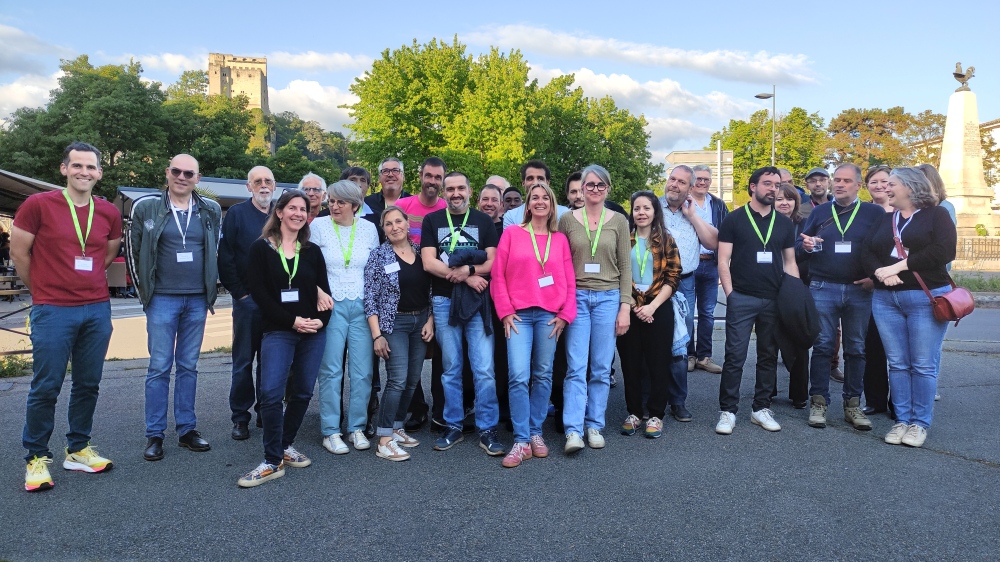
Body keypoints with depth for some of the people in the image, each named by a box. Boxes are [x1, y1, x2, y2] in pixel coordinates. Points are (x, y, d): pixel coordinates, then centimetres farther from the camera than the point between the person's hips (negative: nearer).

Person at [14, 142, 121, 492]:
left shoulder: (109, 214, 6)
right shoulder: (38, 205, -6)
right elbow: (19, 253, 1)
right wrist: (43, 290, 9)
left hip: (97, 309, 4)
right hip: (53, 311, -4)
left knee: (88, 385, 11)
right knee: (46, 387, 2)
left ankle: (78, 450, 25)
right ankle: (37, 458, 17)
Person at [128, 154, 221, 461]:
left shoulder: (211, 210, 5)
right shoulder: (146, 208, -1)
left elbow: (218, 251, 13)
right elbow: (134, 252, 5)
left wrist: (211, 289, 9)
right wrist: (145, 291, 5)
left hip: (197, 300, 2)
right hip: (162, 299, -2)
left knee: (188, 366, 10)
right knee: (159, 367, 2)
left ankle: (187, 429, 18)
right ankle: (154, 434, 11)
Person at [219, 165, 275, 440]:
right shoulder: (236, 213, 1)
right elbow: (225, 258, -3)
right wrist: (240, 293, -7)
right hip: (248, 300, -2)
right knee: (243, 361, 4)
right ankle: (240, 417, 15)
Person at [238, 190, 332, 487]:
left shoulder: (312, 251, 11)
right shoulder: (261, 248, 2)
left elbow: (324, 290, 10)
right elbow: (259, 292, -6)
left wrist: (320, 319, -9)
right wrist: (292, 320, -13)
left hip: (313, 332, 4)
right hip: (277, 331, -3)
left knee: (302, 393, 6)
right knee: (271, 393, -14)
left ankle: (285, 446, 25)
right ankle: (273, 461, -4)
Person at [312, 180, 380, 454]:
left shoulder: (369, 228, 6)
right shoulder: (319, 227, 1)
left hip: (362, 305, 2)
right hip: (331, 305, -2)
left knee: (362, 370, 3)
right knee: (331, 370, -1)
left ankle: (357, 428, 16)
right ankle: (330, 431, 9)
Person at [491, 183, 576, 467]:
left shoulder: (560, 239, 12)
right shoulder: (512, 233, 6)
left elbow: (569, 281, 10)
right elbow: (498, 276, 3)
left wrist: (565, 315, 1)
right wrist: (505, 311, -3)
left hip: (550, 315, 2)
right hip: (518, 315, -2)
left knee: (543, 376, 7)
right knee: (519, 376, -10)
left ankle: (535, 433, 20)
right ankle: (521, 441, -3)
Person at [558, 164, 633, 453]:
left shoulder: (619, 221, 5)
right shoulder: (567, 219, 4)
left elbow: (625, 267, 5)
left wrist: (625, 306, -1)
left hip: (608, 298, 1)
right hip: (577, 297, -1)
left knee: (601, 368, 5)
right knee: (576, 367, -5)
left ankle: (594, 425, 16)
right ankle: (573, 430, -3)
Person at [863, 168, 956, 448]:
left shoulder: (936, 214, 1)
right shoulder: (884, 220, 16)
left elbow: (943, 251, -13)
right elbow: (867, 253, 6)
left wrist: (899, 265, -14)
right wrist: (881, 273, -14)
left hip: (927, 297, -4)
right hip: (885, 299, 4)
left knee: (923, 365, -1)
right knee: (897, 363, 6)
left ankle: (920, 423, 8)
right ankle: (902, 420, 13)